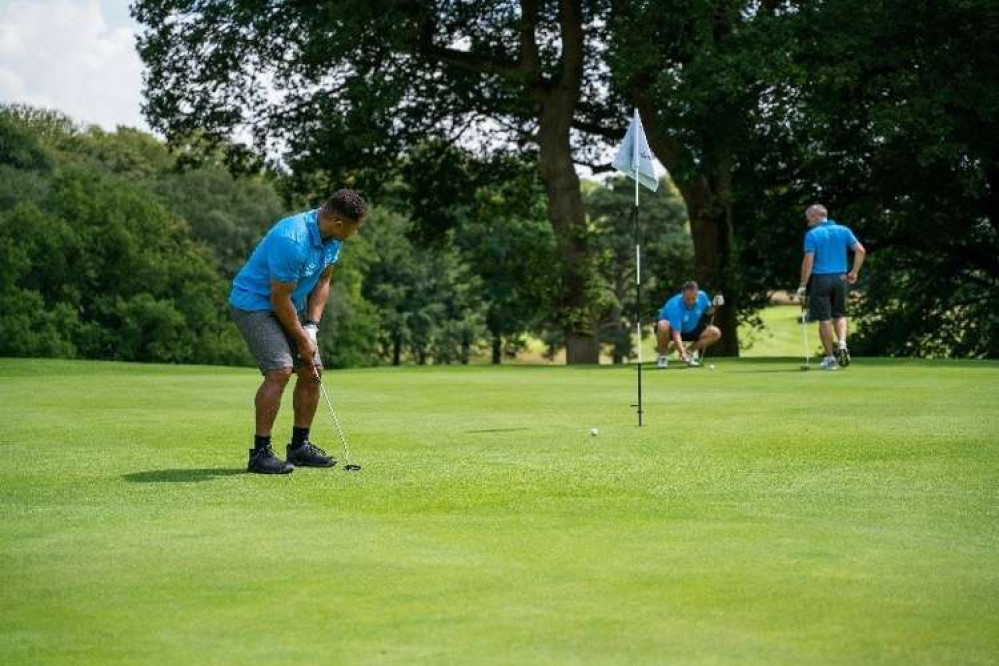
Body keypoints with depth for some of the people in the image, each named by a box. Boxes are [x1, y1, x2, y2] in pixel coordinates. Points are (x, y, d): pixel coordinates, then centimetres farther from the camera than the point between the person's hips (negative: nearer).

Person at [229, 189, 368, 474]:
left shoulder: (332, 237, -5)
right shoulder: (292, 241, -33)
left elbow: (322, 281, 6)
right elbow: (279, 298, -25)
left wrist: (312, 327, -3)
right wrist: (301, 339, -14)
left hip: (292, 305, 9)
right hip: (254, 303, -9)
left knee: (312, 372, 6)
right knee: (280, 370, -22)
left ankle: (300, 445, 17)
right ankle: (260, 452, -16)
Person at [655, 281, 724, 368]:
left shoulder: (702, 296, -17)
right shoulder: (675, 306, -34)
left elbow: (708, 311, 7)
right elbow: (676, 333, -38)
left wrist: (714, 306, -17)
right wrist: (682, 353, -48)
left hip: (691, 329, 5)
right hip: (672, 329, -5)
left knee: (716, 333, -15)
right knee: (663, 326, -41)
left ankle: (689, 351, 2)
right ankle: (662, 356, -15)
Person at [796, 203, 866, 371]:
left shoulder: (812, 234, -7)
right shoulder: (843, 230, 6)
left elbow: (808, 261, -13)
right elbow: (861, 250, 0)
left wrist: (803, 285, -8)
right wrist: (854, 272, 9)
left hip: (821, 279, -4)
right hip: (840, 278, 4)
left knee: (824, 319, 4)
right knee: (839, 315, 18)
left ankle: (830, 358, 7)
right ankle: (842, 344, -7)